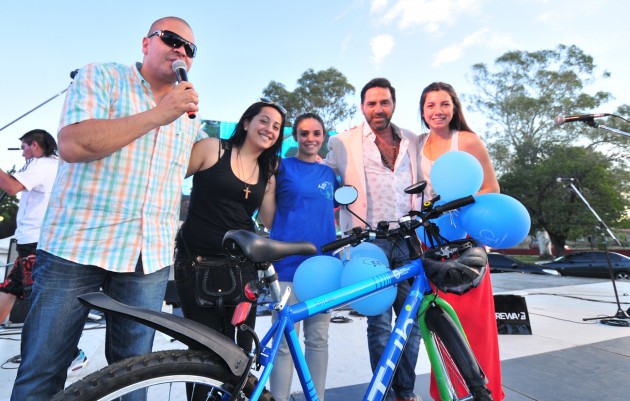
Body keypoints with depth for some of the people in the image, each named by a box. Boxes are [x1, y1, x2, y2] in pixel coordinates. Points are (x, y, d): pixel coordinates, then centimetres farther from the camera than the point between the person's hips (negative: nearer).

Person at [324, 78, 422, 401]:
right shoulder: (344, 142, 4)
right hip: (370, 242, -3)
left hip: (408, 241, 4)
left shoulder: (412, 142, 15)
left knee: (413, 318, 8)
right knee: (379, 322, 3)